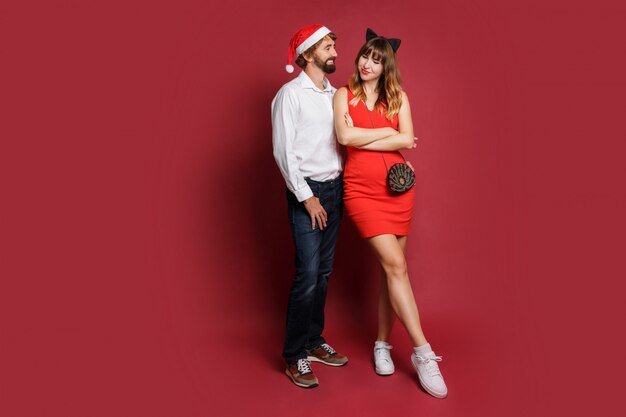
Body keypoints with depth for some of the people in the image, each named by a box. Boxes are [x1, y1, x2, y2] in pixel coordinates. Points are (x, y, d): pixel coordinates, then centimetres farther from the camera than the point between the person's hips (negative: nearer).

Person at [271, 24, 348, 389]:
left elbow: (341, 140, 14)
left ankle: (314, 342, 24)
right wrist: (306, 197, -13)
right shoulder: (291, 94, -7)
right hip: (307, 191, -6)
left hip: (335, 188, 7)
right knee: (307, 274, -8)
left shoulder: (335, 94, 12)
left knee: (324, 272, 11)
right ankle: (294, 356, 5)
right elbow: (284, 151, -12)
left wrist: (341, 186, 4)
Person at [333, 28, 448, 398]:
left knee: (390, 269, 5)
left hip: (397, 188, 3)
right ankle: (423, 352, -5)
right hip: (362, 190, -3)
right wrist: (388, 132, -4)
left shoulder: (398, 96, 11)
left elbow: (408, 140, -3)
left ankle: (383, 344, 21)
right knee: (396, 265, -11)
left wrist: (362, 139, -6)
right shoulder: (344, 95, 7)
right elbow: (345, 137, -10)